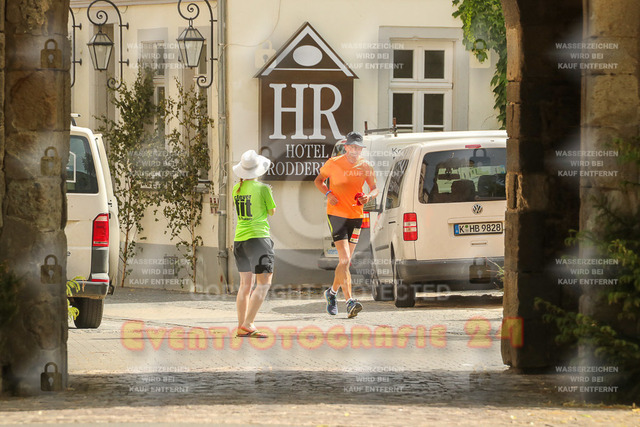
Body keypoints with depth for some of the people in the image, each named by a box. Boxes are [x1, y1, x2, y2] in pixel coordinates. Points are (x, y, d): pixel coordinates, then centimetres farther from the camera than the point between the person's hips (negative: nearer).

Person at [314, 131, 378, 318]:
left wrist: (368, 196, -13)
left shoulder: (365, 167, 3)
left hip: (356, 216, 4)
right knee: (345, 259, -16)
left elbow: (375, 189, 11)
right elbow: (318, 180, 8)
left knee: (345, 261, 11)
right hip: (336, 214, -4)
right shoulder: (334, 163, -5)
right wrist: (328, 194, -11)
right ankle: (350, 302, -23)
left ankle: (332, 292, 37)